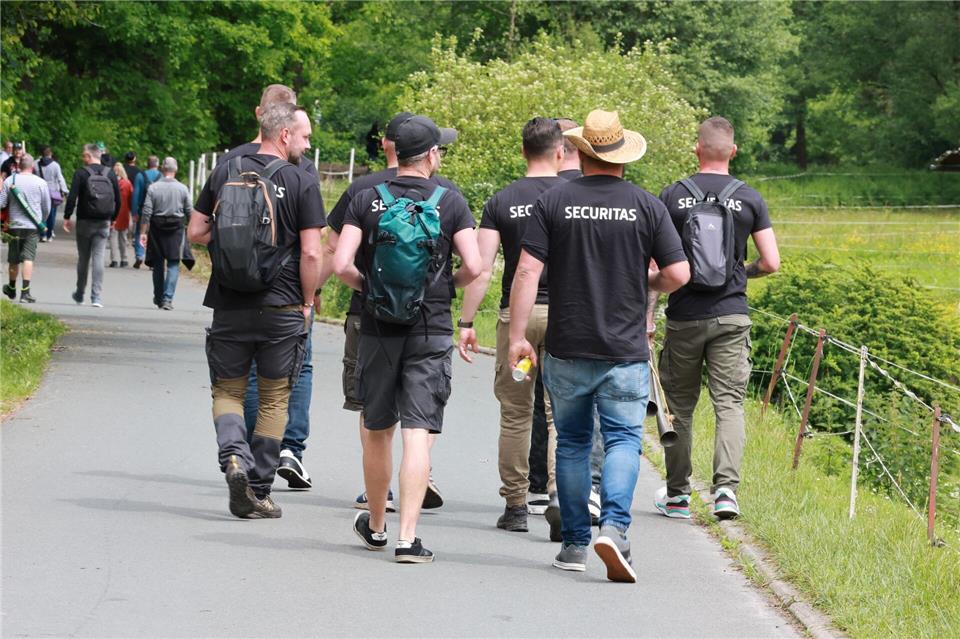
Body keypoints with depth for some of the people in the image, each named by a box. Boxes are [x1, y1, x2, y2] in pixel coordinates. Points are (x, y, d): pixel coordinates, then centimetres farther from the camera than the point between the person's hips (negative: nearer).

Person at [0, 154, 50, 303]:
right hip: (33, 226, -1)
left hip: (15, 225, 1)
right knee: (28, 259, -5)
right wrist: (41, 222, 21)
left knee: (13, 260, 14)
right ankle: (25, 292, -16)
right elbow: (47, 208, 4)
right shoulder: (40, 183, -3)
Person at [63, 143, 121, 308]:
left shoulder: (81, 173, -7)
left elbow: (72, 197, -13)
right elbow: (118, 200, 7)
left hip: (85, 221, -2)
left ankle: (79, 293, 24)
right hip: (103, 223, 2)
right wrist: (113, 218, 18)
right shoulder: (110, 174, 4)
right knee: (98, 258, -2)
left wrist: (67, 217, -5)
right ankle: (96, 296, -11)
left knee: (83, 258, 11)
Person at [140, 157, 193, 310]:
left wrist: (143, 232, -2)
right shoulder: (182, 188, -3)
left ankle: (158, 298, 24)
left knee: (158, 264, 13)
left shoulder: (153, 187, -4)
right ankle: (167, 298, -12)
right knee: (173, 264, 0)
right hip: (176, 228, -1)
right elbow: (189, 212, 1)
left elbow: (146, 212, -6)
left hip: (157, 228, 1)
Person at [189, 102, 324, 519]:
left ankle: (234, 456, -14)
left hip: (230, 306, 2)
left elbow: (196, 232, 6)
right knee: (274, 399, 9)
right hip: (282, 308, -2)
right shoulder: (302, 184, -7)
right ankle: (257, 493, 9)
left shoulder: (225, 172, 3)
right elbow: (311, 253, -10)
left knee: (228, 391, 14)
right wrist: (306, 302, 3)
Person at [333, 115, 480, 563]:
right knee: (418, 434, -5)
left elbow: (341, 265, -8)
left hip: (378, 328, 2)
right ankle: (408, 538, -12)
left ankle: (375, 526, 31)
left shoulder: (367, 200, 0)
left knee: (377, 431, 15)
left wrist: (366, 286, 12)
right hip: (431, 331, -2)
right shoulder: (450, 201, -3)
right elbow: (473, 266, -9)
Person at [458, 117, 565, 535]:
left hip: (516, 313, 1)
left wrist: (466, 321, -2)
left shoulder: (501, 201, 1)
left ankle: (515, 506, 11)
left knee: (515, 414, 8)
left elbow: (481, 268, -5)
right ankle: (559, 493, -13)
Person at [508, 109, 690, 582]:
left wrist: (517, 336, -3)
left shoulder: (554, 202, -2)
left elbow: (527, 271, -7)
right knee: (623, 439, 3)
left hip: (566, 350, 1)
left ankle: (574, 543, 16)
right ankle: (614, 525, -20)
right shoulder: (646, 206, -2)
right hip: (625, 350, -1)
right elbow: (678, 273, -5)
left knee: (572, 444, 13)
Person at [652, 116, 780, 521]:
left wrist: (646, 314, 8)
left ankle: (677, 495, 18)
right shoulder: (749, 199, -1)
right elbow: (771, 263, -1)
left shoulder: (673, 196, -2)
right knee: (729, 404, 1)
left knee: (680, 407, 11)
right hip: (731, 317, 0)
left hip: (684, 317, 0)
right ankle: (726, 487, -16)